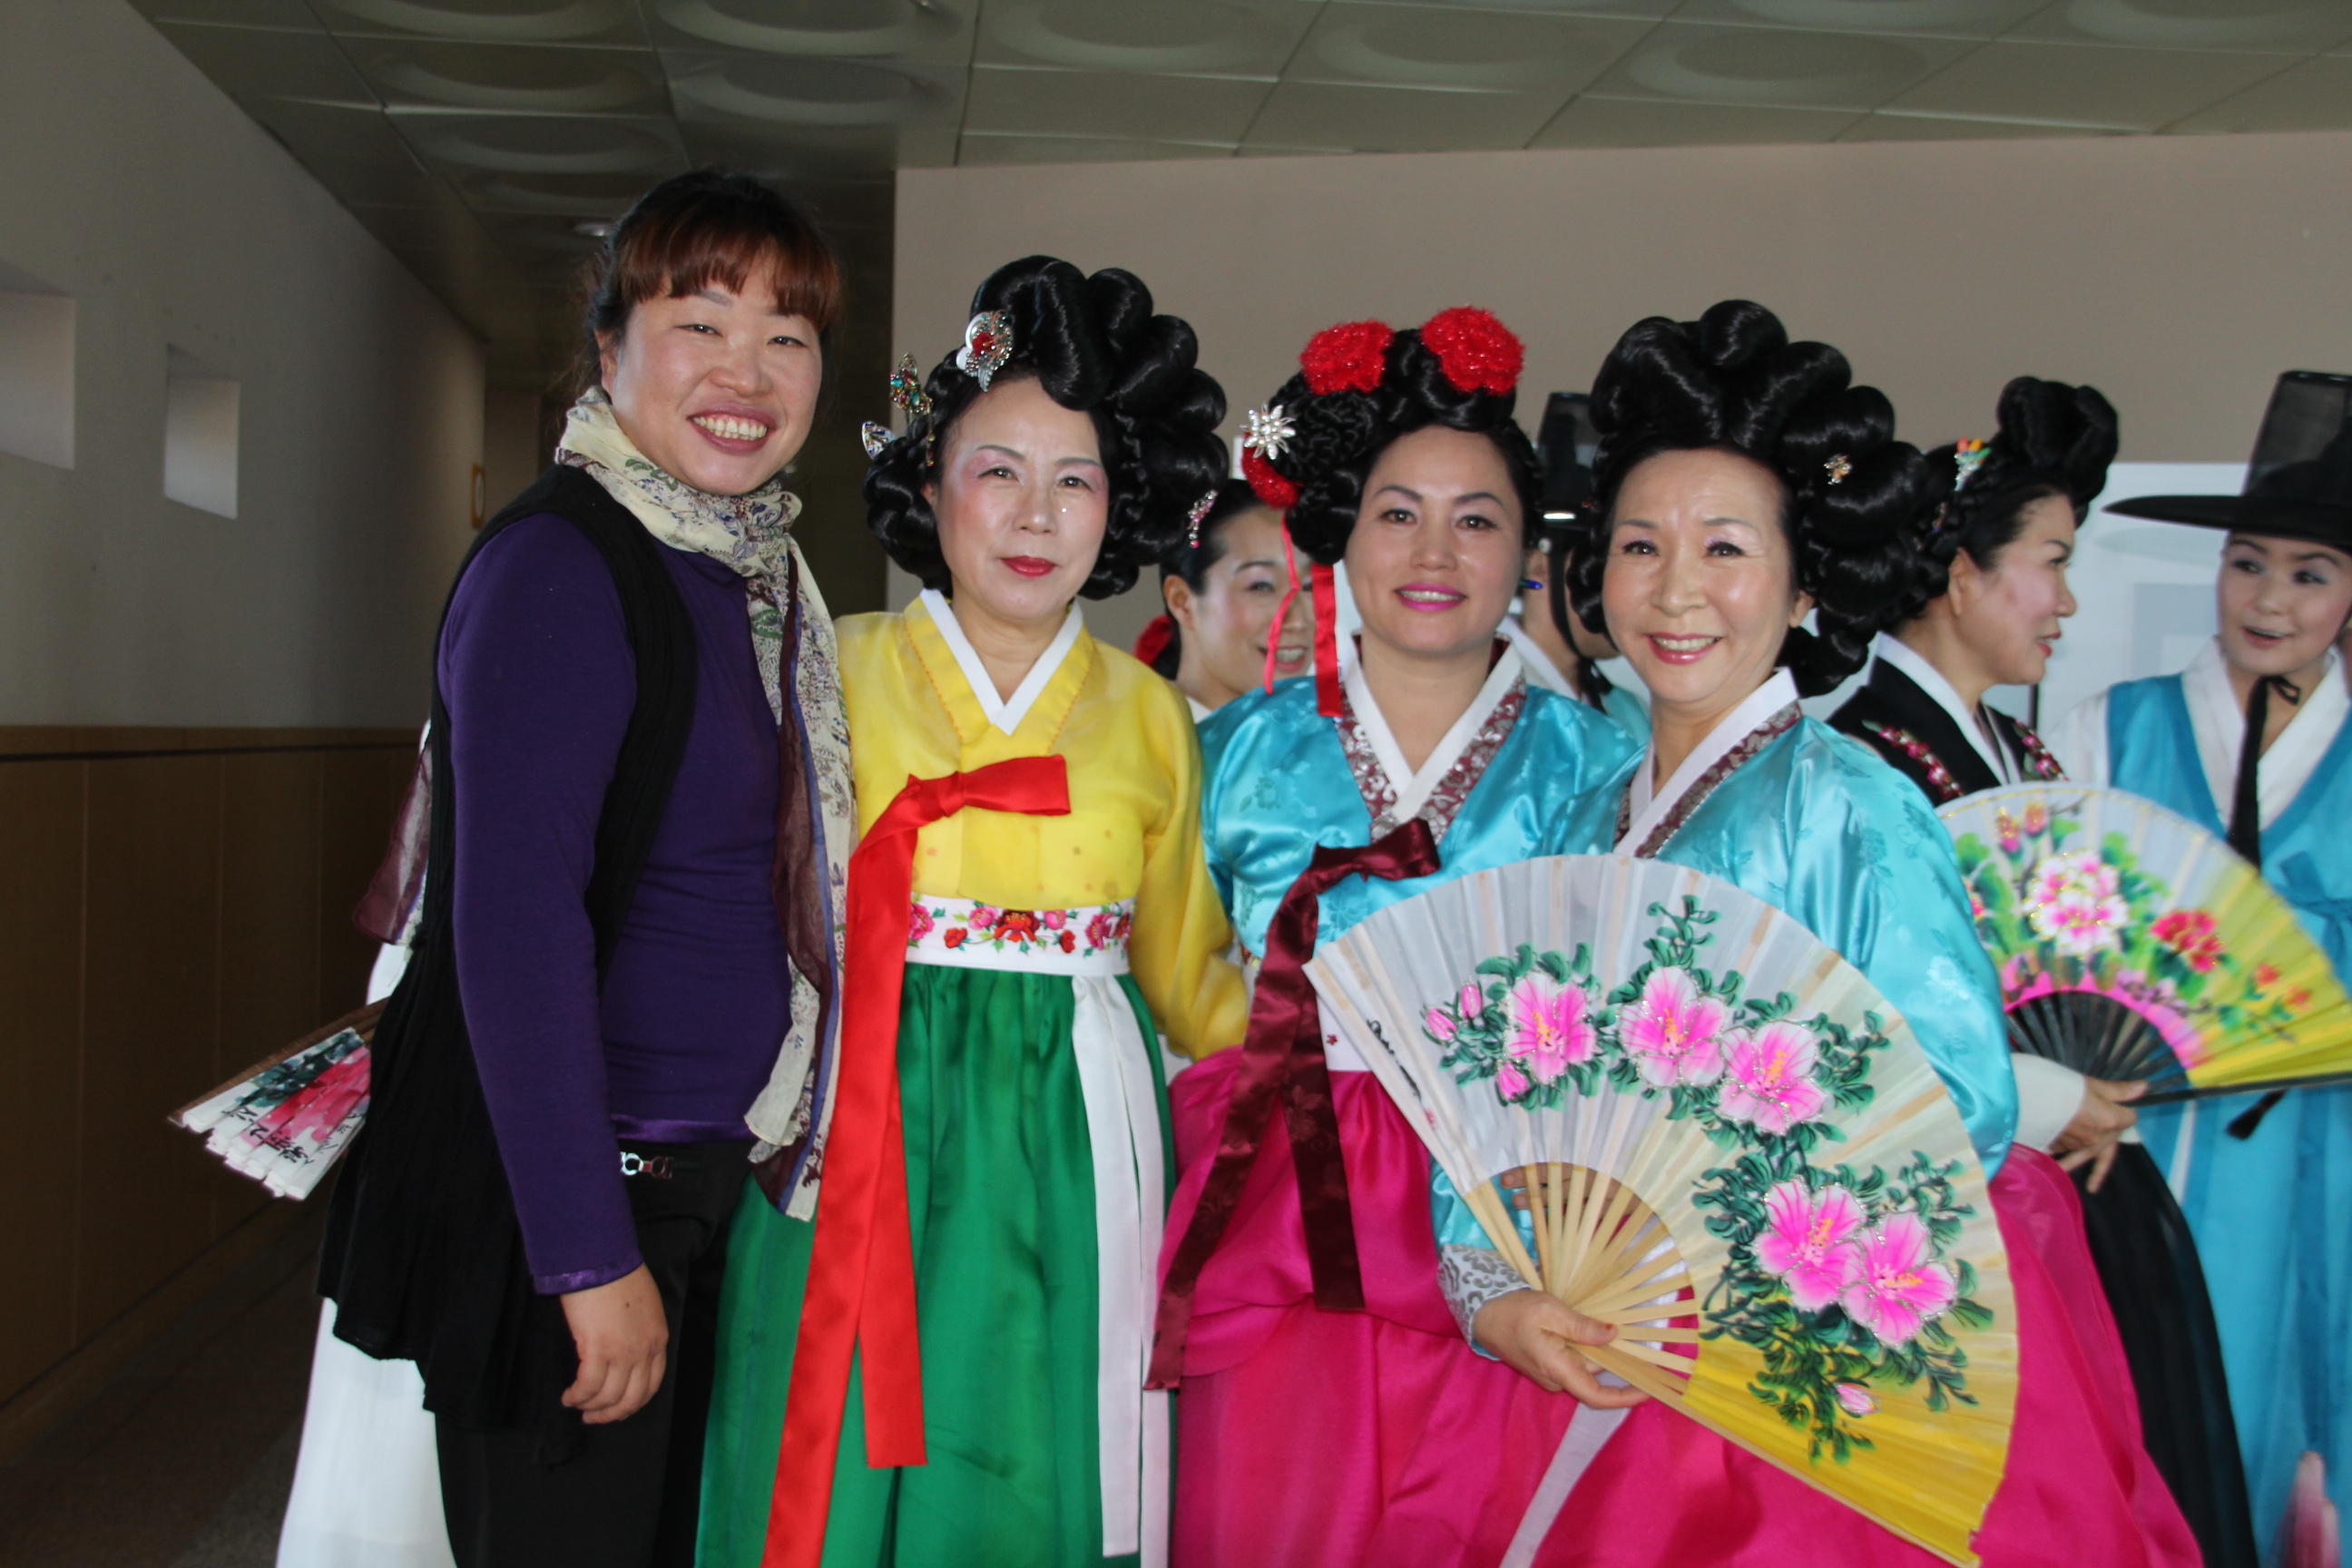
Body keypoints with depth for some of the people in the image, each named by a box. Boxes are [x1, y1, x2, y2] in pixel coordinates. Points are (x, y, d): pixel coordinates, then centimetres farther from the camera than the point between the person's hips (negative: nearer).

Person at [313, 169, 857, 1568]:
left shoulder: (759, 571, 8)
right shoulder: (561, 563, -17)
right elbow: (511, 918, -23)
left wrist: (776, 1148, 13)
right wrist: (591, 1252, -22)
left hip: (706, 1178, 8)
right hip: (567, 1190, -8)